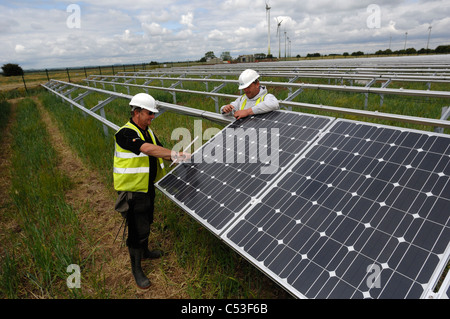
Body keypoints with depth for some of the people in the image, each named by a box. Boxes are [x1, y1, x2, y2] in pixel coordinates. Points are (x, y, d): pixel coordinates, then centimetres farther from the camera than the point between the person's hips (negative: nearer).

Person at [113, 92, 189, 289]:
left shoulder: (147, 131, 8)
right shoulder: (125, 133, -22)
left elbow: (159, 150, 7)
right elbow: (147, 149, -35)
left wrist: (177, 157, -10)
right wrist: (174, 154, -34)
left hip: (147, 187, 9)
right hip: (132, 191, -9)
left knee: (146, 223, 25)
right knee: (137, 230, 2)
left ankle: (144, 251, 48)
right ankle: (136, 269, 21)